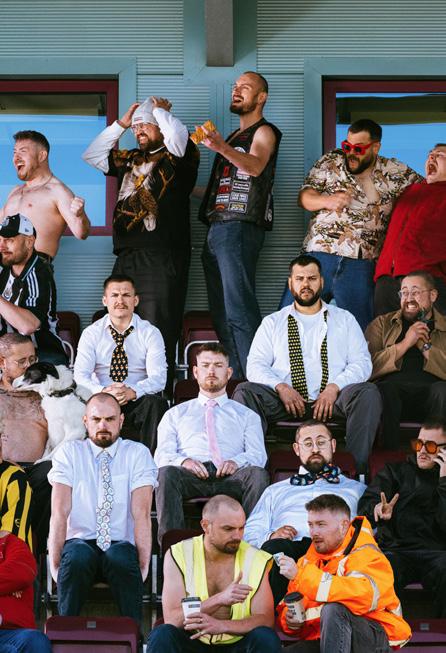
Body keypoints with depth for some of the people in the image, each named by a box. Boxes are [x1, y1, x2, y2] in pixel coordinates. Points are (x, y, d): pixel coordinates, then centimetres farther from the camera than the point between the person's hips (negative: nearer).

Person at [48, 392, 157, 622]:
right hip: (81, 541, 0)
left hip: (121, 545, 0)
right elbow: (60, 511, -6)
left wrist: (143, 564, -19)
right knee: (77, 556, -34)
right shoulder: (69, 452, 5)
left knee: (122, 558, -35)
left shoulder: (138, 454, 4)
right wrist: (55, 563, -16)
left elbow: (141, 513, -8)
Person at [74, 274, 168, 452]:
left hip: (138, 403, 0)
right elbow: (80, 375, -5)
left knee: (156, 403, -33)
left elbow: (158, 378, -8)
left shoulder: (150, 333, 4)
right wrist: (103, 391, -28)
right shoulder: (91, 333, 6)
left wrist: (131, 392, -29)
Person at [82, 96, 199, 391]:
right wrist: (121, 124, 19)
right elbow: (92, 155, 27)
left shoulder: (178, 158, 2)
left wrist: (161, 110, 0)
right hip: (126, 258, 8)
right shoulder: (131, 159, 22)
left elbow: (178, 136, -19)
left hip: (162, 259, -7)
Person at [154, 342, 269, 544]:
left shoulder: (247, 415, 28)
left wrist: (236, 462, -13)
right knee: (167, 473, -36)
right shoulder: (175, 414, 29)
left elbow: (257, 454, 12)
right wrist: (183, 461, -10)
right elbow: (162, 454, 14)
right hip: (190, 474, 0)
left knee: (258, 474, -34)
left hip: (230, 476, 0)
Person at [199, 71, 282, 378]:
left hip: (241, 227, -9)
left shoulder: (264, 132, 1)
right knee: (221, 315, 6)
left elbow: (255, 166, -21)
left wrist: (223, 148, -37)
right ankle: (236, 380, 9)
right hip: (216, 228, 9)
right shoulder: (232, 137, 27)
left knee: (240, 312, -17)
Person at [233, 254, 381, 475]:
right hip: (285, 399, 1)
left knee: (368, 392, -31)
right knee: (244, 391, -28)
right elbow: (255, 365, 10)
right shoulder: (272, 323, 20)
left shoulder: (344, 319, 19)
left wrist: (334, 387, -11)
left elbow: (362, 363, 8)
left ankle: (356, 471, -33)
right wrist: (281, 387, -11)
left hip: (331, 399, 0)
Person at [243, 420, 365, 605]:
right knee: (276, 547, -37)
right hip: (287, 547, 1)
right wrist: (270, 536, -1)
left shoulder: (357, 489, 33)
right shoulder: (276, 491, 36)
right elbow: (249, 533, 22)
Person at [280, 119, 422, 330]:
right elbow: (305, 197, 4)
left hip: (361, 266, -1)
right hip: (319, 257, 1)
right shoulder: (330, 162, 9)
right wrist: (328, 201, -15)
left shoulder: (394, 172, 7)